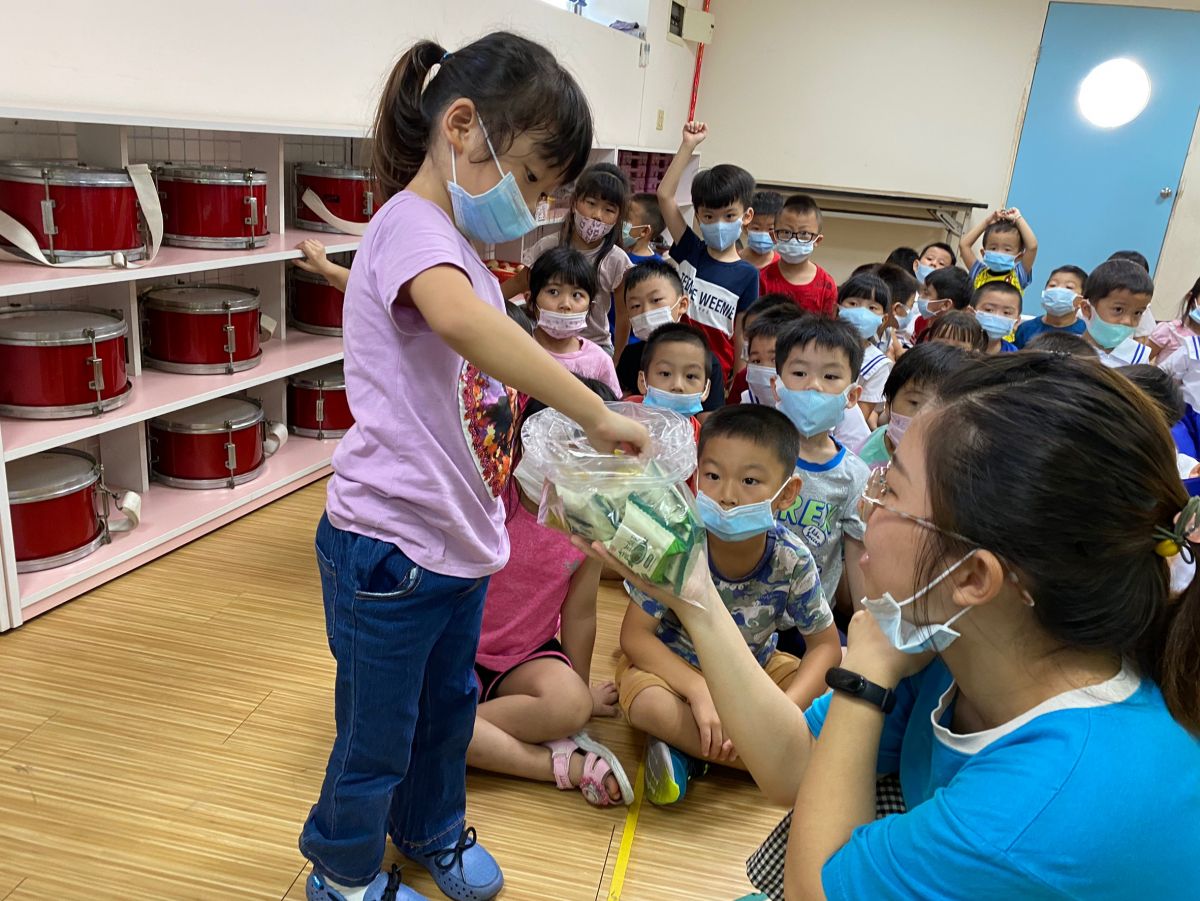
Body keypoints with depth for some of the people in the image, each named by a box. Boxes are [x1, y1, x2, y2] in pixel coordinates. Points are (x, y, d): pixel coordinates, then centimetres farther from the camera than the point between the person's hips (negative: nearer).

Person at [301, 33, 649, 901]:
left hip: (460, 538, 9)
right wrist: (599, 415, -40)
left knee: (448, 705, 26)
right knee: (378, 734, 13)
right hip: (391, 545, -9)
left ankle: (432, 830, 51)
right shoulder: (413, 224, -20)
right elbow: (461, 320, -44)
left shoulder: (458, 244, 11)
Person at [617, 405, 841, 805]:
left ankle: (687, 745, -14)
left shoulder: (791, 560, -20)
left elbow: (825, 644, -10)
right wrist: (700, 692, -34)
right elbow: (635, 635, -22)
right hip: (675, 664, -4)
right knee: (649, 701, -35)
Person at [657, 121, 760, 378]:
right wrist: (688, 145, -5)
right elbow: (665, 195, -3)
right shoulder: (690, 250, 2)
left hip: (716, 370, -2)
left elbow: (740, 336, 0)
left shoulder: (747, 275, -3)